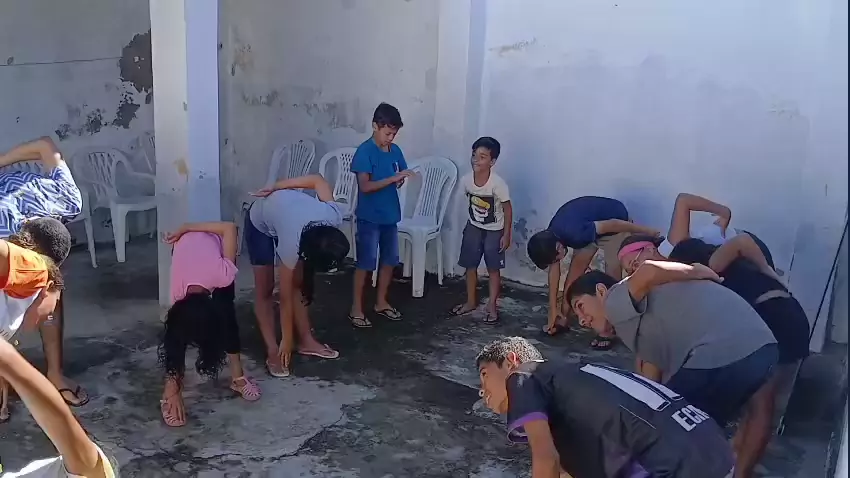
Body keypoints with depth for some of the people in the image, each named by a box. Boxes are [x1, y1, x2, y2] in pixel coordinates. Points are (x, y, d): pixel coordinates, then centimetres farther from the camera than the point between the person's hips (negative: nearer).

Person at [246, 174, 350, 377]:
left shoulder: (333, 215, -32)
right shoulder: (291, 245, -40)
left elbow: (317, 179, -13)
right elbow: (286, 298, -27)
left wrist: (275, 188, -3)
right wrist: (287, 340, -17)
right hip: (260, 222, -5)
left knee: (298, 284, 5)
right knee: (265, 290, -4)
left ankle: (306, 341, 14)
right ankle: (273, 352, 3)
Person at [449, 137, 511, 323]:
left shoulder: (498, 184, -27)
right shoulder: (466, 180, -15)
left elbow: (507, 209, -16)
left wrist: (506, 235, -14)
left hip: (494, 231, -4)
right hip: (473, 228, 4)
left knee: (493, 268, 5)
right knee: (470, 266, 11)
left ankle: (492, 305, 18)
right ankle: (471, 301, 29)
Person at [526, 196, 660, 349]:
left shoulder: (575, 234, -39)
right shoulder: (550, 238, -14)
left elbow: (612, 224, -33)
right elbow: (554, 271, -3)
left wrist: (648, 232, -21)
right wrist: (553, 308, 1)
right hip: (591, 225, 7)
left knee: (612, 279, -9)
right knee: (575, 269, 5)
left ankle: (607, 331, -5)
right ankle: (562, 320, 13)